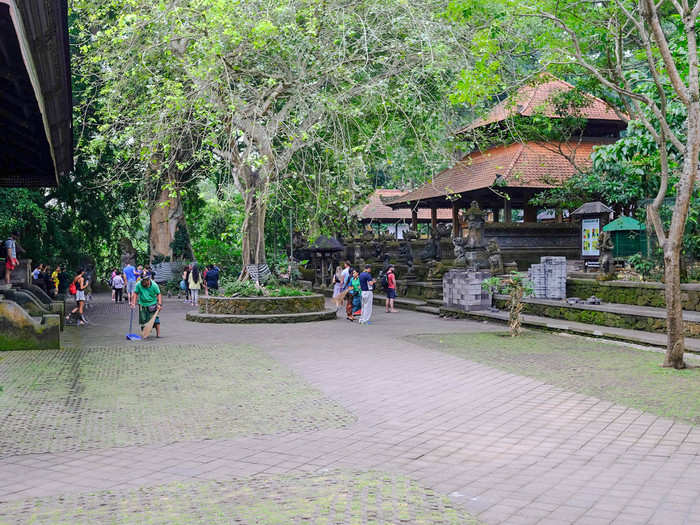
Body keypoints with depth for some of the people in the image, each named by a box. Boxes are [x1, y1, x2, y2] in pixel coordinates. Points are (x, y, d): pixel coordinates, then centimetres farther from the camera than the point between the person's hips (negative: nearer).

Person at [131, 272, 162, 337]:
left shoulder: (154, 285, -15)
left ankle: (158, 334, 0)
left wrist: (159, 304, -15)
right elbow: (135, 293, -1)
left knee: (155, 319, -8)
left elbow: (158, 294, -6)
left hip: (152, 304, -2)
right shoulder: (138, 284, -12)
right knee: (143, 320, 5)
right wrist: (133, 303, -9)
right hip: (142, 304, 2)